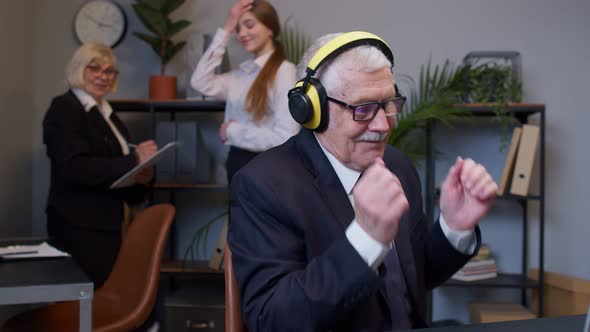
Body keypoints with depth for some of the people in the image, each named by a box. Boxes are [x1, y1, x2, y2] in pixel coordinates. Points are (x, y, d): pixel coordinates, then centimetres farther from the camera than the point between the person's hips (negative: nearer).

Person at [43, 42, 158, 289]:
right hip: (80, 229, -8)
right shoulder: (64, 109, -4)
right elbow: (75, 168, -18)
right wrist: (134, 160, -19)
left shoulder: (108, 114, 19)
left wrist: (140, 178, 1)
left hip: (106, 225, 8)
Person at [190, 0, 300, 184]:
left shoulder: (284, 70, -14)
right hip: (237, 162, 7)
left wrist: (233, 131, -9)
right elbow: (200, 82, -5)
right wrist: (226, 30, -2)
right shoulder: (241, 72, 7)